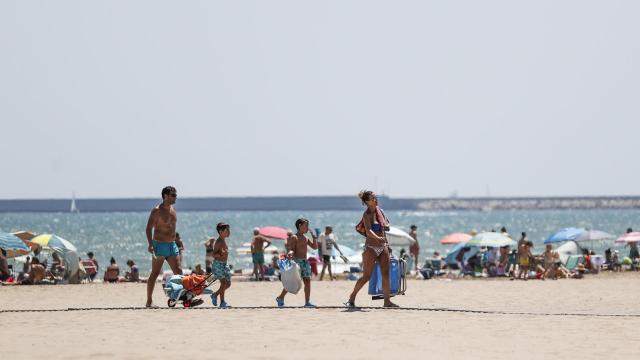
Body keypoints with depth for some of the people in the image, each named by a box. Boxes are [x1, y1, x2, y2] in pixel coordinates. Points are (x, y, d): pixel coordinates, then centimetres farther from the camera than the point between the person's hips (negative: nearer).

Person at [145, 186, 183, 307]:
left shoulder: (173, 210, 13)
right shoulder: (157, 211, -10)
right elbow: (149, 228, -14)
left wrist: (176, 245, 21)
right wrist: (150, 244, -26)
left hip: (172, 245, 7)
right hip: (160, 245, -7)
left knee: (178, 272, 1)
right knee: (155, 273, -4)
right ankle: (149, 301, 0)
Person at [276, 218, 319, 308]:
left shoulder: (306, 238, 16)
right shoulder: (294, 238, -6)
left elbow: (315, 247, 19)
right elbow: (291, 249, -14)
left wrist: (314, 237, 10)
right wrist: (290, 253, -35)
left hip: (305, 262, 7)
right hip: (296, 261, -7)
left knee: (307, 281, -1)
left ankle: (307, 302, 0)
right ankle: (280, 298, 10)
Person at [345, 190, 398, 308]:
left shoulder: (379, 210, 7)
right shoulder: (367, 215, -15)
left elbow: (386, 223, 26)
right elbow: (368, 231, -31)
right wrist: (378, 238, -48)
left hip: (383, 246, 7)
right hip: (371, 248, -7)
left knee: (386, 274, 1)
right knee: (366, 276, -4)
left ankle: (387, 301, 3)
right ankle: (351, 298, 9)